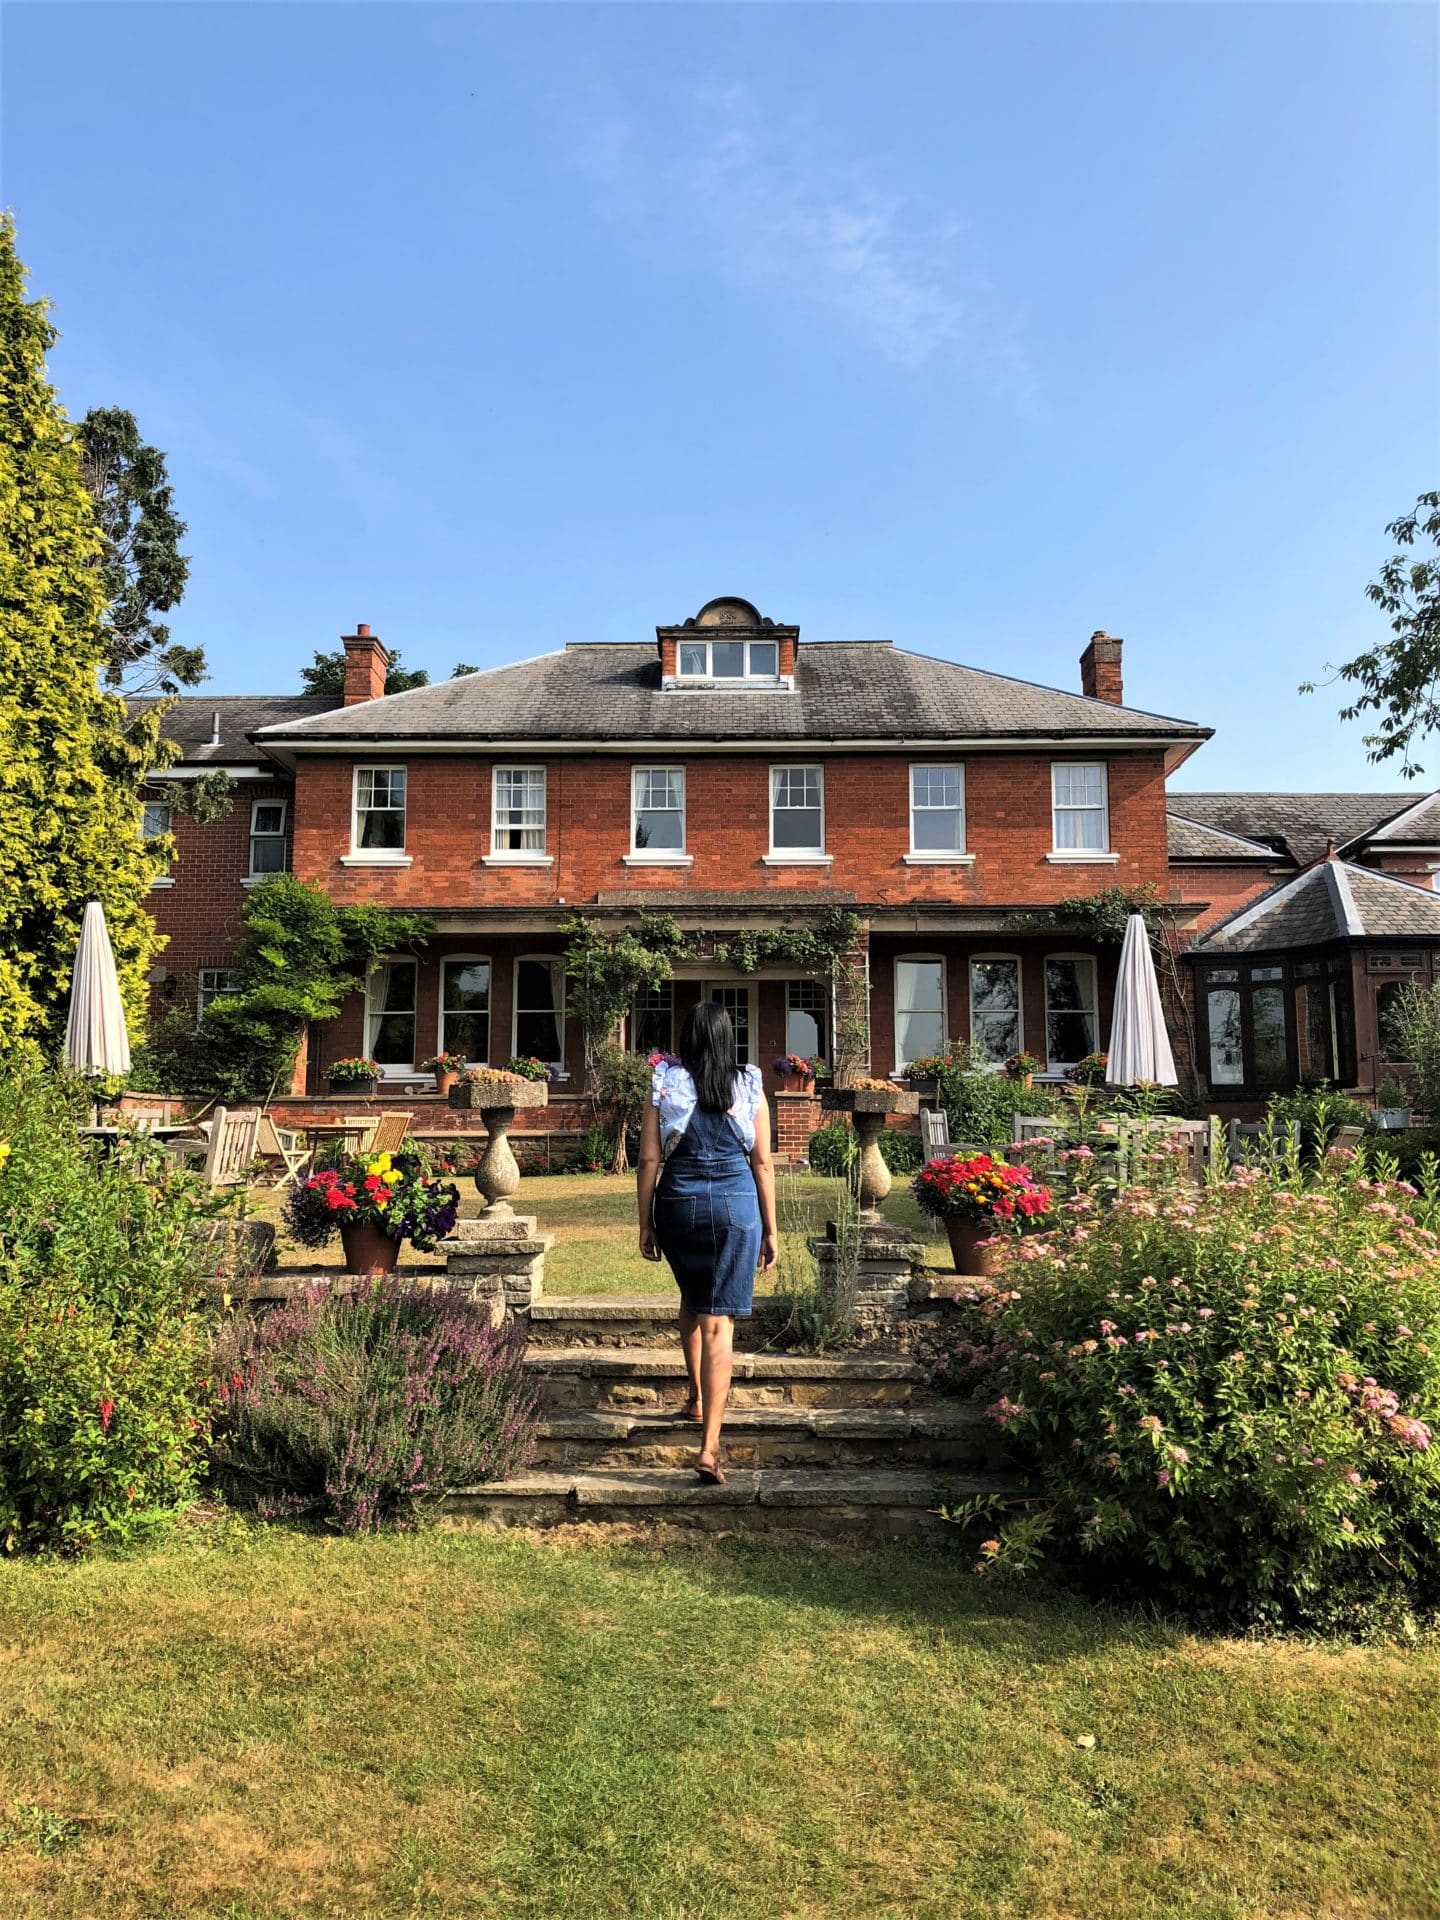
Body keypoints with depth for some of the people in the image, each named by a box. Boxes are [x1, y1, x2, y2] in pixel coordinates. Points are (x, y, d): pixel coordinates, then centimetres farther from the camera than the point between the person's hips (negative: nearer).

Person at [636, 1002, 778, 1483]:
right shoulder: (749, 1088, 1)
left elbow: (648, 1161, -1)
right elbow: (762, 1163, 2)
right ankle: (709, 1447, -8)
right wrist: (770, 1229, 8)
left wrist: (645, 1224, 7)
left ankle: (696, 1397, 40)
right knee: (719, 1322, -3)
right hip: (736, 1204, -1)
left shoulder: (665, 1086, 0)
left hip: (678, 1204, 1)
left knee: (692, 1299, 28)